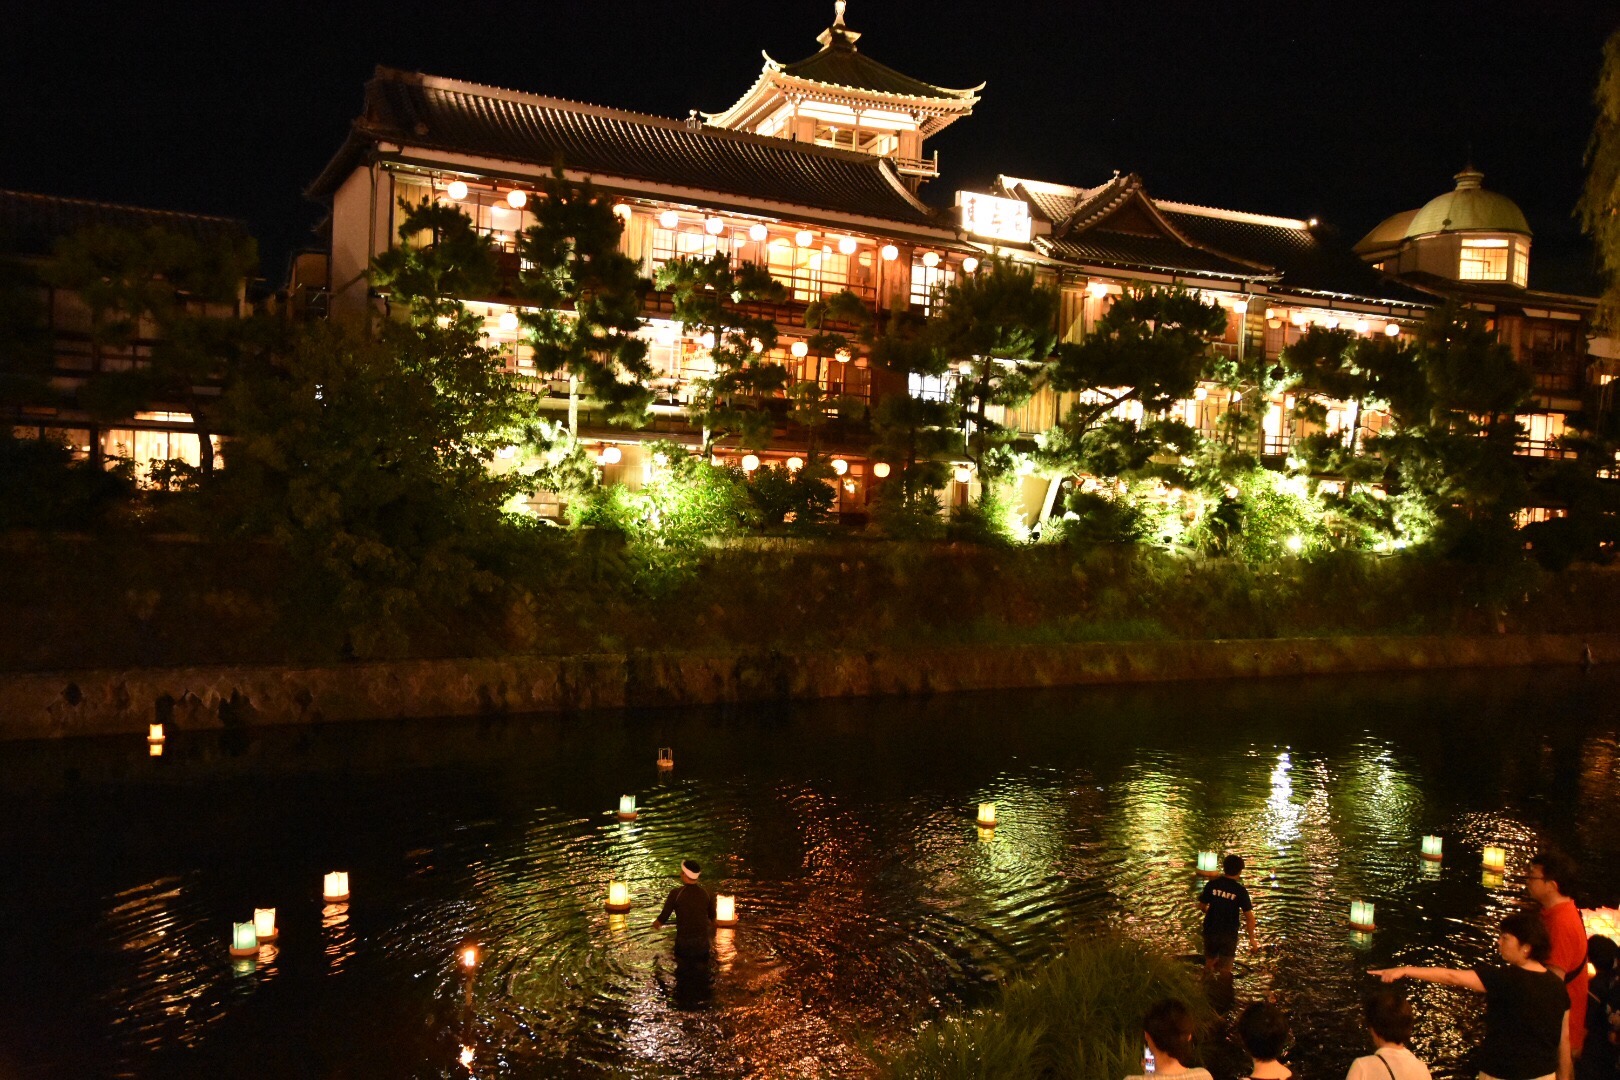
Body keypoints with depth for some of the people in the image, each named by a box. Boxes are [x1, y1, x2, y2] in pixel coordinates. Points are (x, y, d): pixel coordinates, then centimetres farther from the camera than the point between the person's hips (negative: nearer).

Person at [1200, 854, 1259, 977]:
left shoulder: (1212, 884, -8)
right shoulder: (1240, 890, -13)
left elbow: (1201, 906, -1)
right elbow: (1249, 916, -12)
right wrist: (1252, 938, -1)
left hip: (1210, 930, 3)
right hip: (1229, 933, -2)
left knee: (1209, 962, 22)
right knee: (1225, 968, 10)